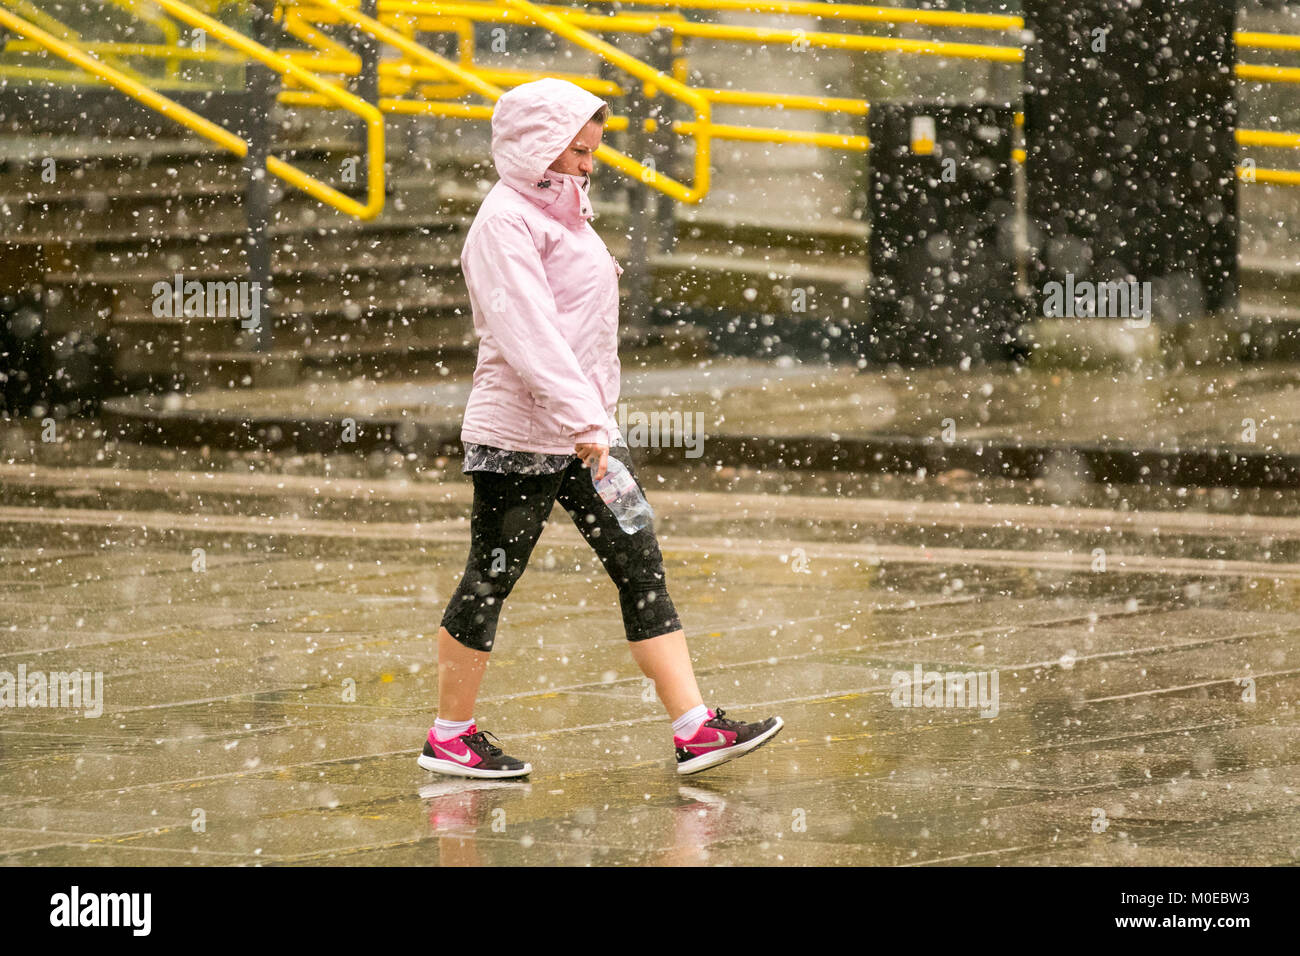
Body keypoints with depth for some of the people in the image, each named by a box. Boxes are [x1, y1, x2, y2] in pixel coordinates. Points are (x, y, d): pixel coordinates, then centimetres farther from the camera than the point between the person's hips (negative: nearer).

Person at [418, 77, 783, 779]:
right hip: (521, 436, -9)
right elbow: (528, 333, -25)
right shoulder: (506, 222, -13)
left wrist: (597, 419, 19)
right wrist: (580, 420, -32)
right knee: (490, 582, 1)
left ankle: (694, 728, -3)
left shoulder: (560, 214, 17)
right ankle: (449, 737, 13)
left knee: (641, 571, 1)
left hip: (585, 430, 9)